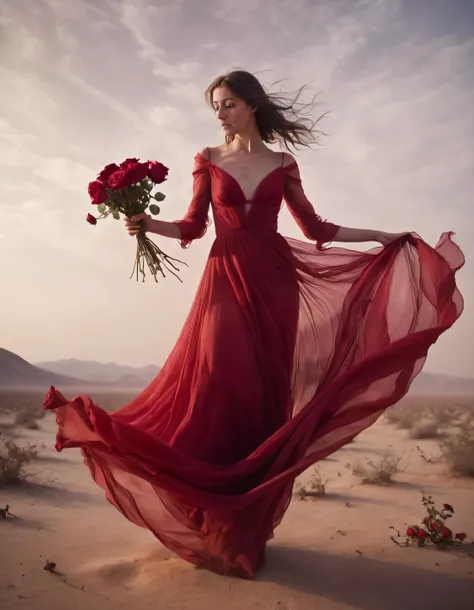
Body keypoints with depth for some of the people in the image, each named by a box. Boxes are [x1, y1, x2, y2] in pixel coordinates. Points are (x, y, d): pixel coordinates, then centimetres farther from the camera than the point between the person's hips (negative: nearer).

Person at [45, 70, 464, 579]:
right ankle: (216, 525, 1)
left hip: (274, 283, 1)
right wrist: (149, 224, -11)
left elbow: (315, 228, 11)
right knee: (218, 390, -10)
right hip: (226, 280, 0)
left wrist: (381, 236, 7)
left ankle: (249, 526, 12)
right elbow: (194, 226, 6)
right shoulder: (207, 159, 11)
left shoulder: (282, 164, 12)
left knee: (264, 394, 0)